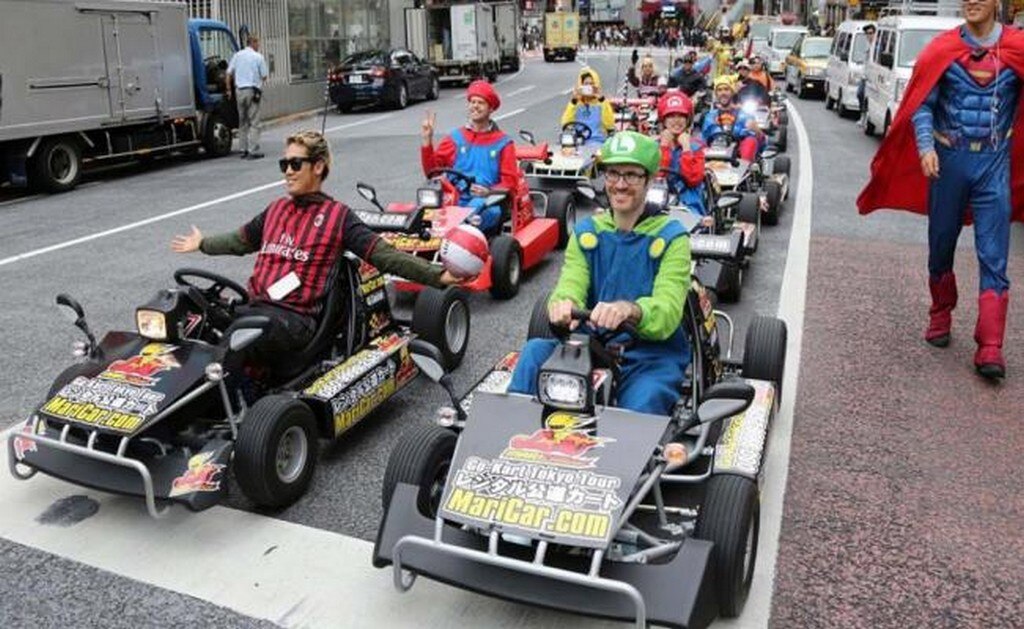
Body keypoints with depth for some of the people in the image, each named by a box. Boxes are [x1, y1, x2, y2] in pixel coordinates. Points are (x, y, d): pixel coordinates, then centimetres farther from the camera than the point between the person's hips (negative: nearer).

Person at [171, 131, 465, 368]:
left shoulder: (338, 216, 3)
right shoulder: (275, 209, 21)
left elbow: (384, 255, -4)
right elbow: (240, 241, 39)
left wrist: (438, 275, -12)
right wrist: (202, 244, 51)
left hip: (295, 318, -6)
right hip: (254, 306, 6)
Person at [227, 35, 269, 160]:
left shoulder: (237, 55, 8)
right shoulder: (258, 57, -4)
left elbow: (229, 73, 6)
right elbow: (264, 76, -3)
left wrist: (229, 89, 13)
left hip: (239, 90, 5)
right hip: (253, 91, -5)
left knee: (242, 121, 13)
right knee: (254, 122, -3)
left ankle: (243, 149, 14)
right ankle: (253, 151, -8)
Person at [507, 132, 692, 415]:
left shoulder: (671, 237, -3)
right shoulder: (586, 232, 9)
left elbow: (667, 313, -17)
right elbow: (569, 288, -5)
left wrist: (629, 310, -41)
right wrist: (563, 304, -32)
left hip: (652, 355, -3)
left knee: (641, 406, -35)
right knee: (535, 350, -24)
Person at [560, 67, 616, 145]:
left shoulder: (602, 103, 9)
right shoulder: (576, 103, 13)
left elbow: (610, 125, -9)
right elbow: (565, 124, -4)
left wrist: (602, 99, -11)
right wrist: (573, 101, -10)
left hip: (597, 142, -1)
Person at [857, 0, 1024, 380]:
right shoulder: (942, 50, -1)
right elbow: (921, 104, -3)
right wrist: (926, 147, -17)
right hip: (949, 159, 1)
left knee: (993, 257, -4)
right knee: (941, 247, 13)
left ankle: (990, 347, -4)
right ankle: (941, 316, 35)